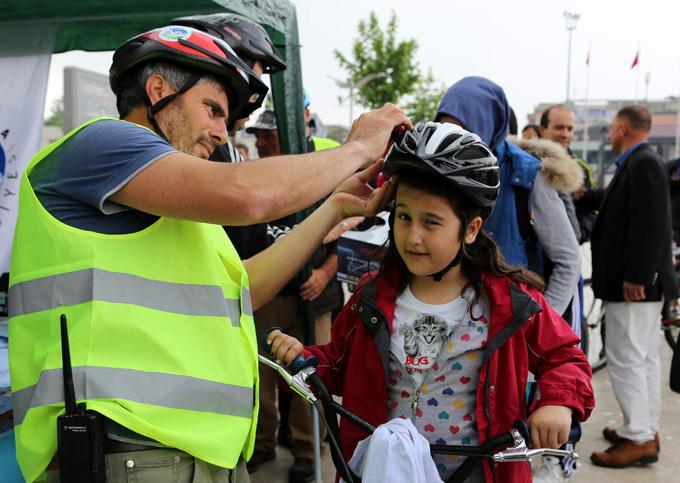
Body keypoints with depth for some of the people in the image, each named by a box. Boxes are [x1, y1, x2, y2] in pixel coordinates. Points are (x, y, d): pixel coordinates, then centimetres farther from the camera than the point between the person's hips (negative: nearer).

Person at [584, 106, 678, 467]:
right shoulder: (641, 163, 13)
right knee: (645, 357, 15)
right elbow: (618, 204, 28)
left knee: (626, 360, -5)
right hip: (643, 281, 10)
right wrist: (584, 195, 38)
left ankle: (639, 439, 1)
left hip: (634, 284, -10)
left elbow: (649, 225, -25)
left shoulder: (643, 164, -17)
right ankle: (646, 429, 25)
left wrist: (635, 276, -24)